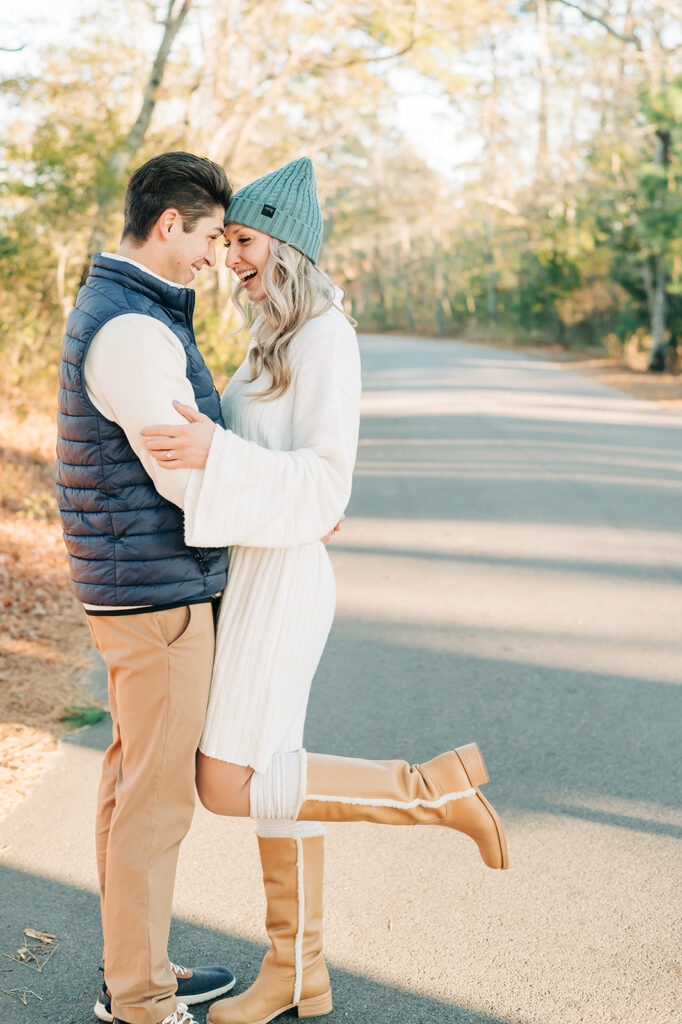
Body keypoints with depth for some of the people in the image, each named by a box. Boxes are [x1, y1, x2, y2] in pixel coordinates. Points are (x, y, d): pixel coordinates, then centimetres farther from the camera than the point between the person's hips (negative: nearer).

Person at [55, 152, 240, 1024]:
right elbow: (186, 479, -22)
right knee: (158, 794, 1)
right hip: (157, 597, -10)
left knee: (135, 776, 17)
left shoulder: (111, 310, 13)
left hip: (136, 584, 10)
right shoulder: (132, 331, -21)